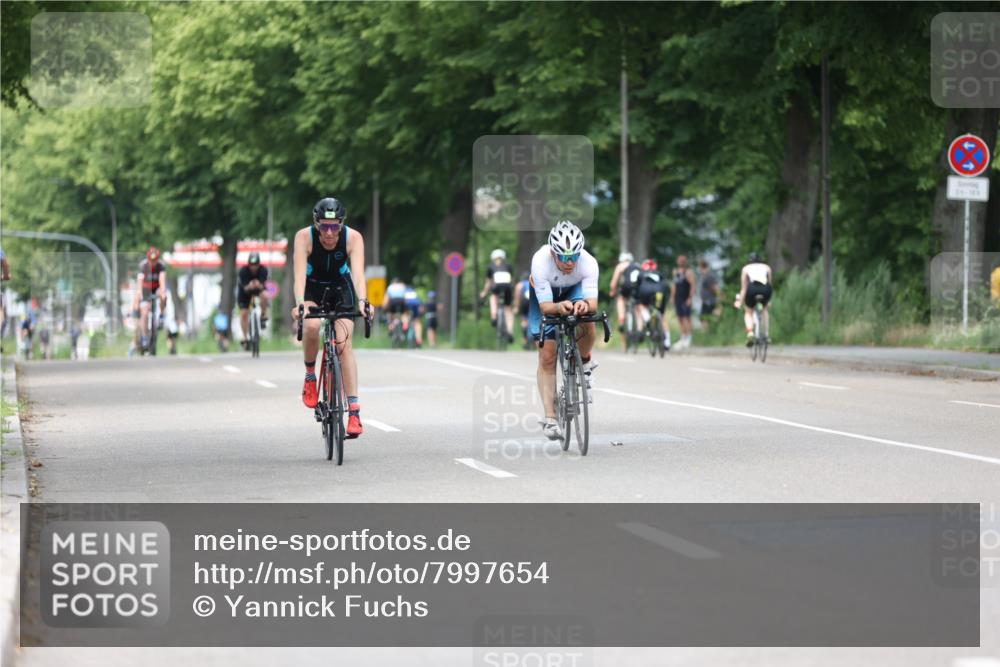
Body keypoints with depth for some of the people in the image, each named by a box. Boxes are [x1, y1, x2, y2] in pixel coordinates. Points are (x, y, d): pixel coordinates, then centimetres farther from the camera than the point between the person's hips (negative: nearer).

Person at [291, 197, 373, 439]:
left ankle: (354, 411, -19)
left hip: (341, 289, 0)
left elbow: (358, 273, -38)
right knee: (311, 326, -31)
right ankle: (310, 375, -3)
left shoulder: (353, 238, -27)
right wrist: (299, 303, -54)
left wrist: (363, 301, -55)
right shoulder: (304, 237, -28)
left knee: (344, 342, -16)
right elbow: (300, 273, -38)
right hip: (312, 288, 0)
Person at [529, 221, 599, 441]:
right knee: (547, 356, -9)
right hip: (545, 295, -1)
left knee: (587, 322, -31)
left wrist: (585, 304, -63)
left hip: (574, 291, 1)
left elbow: (593, 303, -40)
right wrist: (560, 307, -59)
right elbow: (545, 306, -38)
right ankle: (550, 418, -5)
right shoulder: (540, 262, -39)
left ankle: (584, 361, 1)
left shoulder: (588, 263, -36)